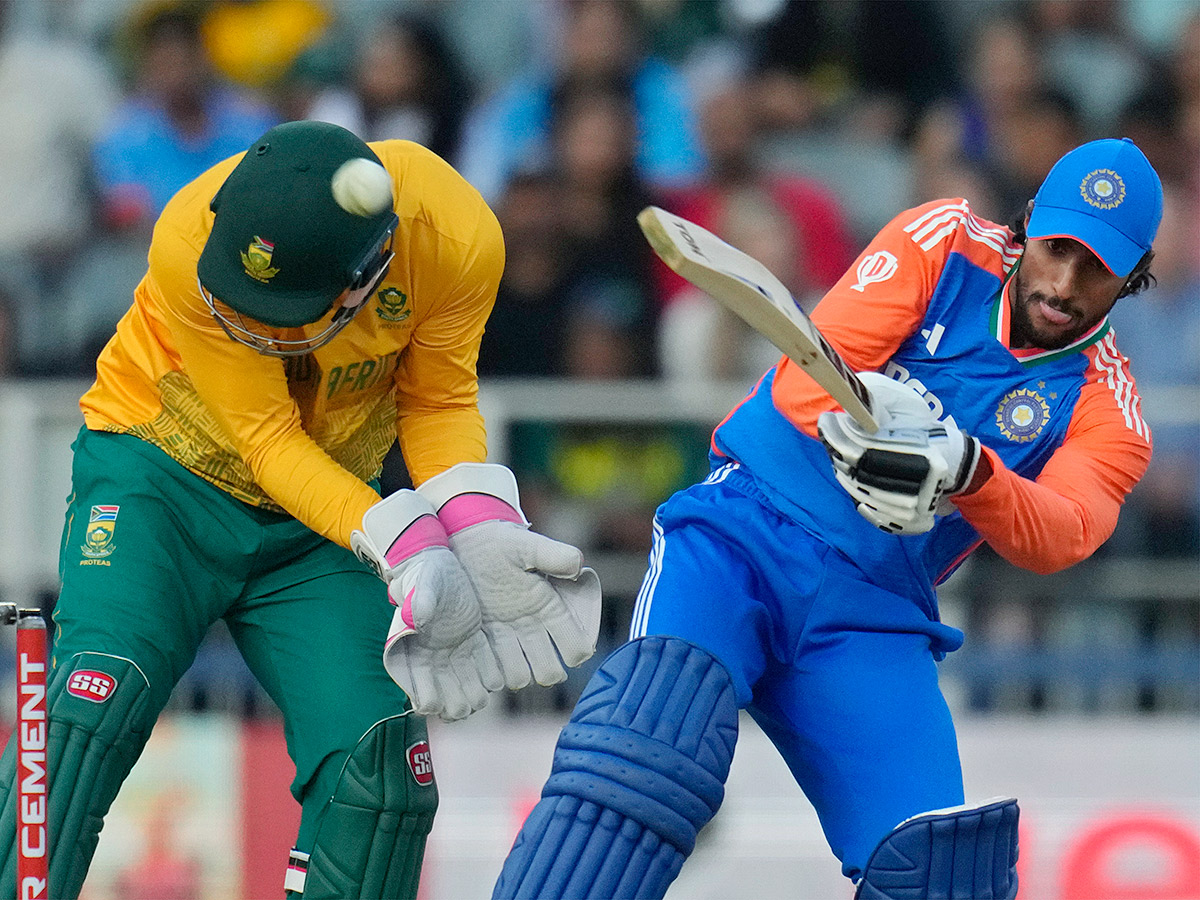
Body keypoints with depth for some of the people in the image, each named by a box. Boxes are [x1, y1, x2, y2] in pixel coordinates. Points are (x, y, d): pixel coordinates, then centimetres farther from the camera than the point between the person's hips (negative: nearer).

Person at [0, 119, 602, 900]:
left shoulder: (458, 242, -25)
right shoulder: (189, 242, -31)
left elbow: (437, 404, -8)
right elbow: (268, 440, -25)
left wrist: (478, 525, -27)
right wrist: (402, 546, -37)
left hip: (321, 520, 3)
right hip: (163, 476, -3)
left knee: (382, 763, -9)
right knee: (95, 700, -24)